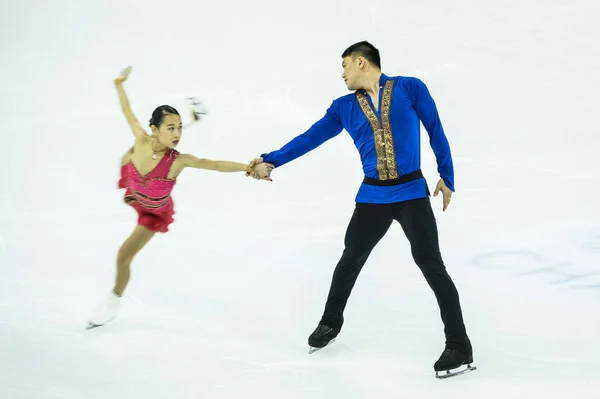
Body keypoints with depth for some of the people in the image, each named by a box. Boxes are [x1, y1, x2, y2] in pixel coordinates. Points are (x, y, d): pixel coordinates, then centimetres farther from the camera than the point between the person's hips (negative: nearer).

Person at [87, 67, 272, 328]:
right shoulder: (142, 141, -35)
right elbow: (128, 112, -19)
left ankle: (113, 302, 33)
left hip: (155, 213, -3)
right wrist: (119, 84, -8)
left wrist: (248, 167, -60)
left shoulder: (178, 160, -41)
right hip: (135, 196, 3)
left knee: (124, 256, 5)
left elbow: (215, 164, -50)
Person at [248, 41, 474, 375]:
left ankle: (459, 345, -1)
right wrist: (271, 160, -3)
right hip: (372, 196, 4)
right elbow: (310, 138, 4)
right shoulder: (344, 107, 6)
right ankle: (331, 322, 40)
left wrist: (447, 176, 2)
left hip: (412, 192, -4)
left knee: (431, 263, -8)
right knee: (351, 259, 17)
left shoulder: (410, 88, -3)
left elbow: (436, 132, 2)